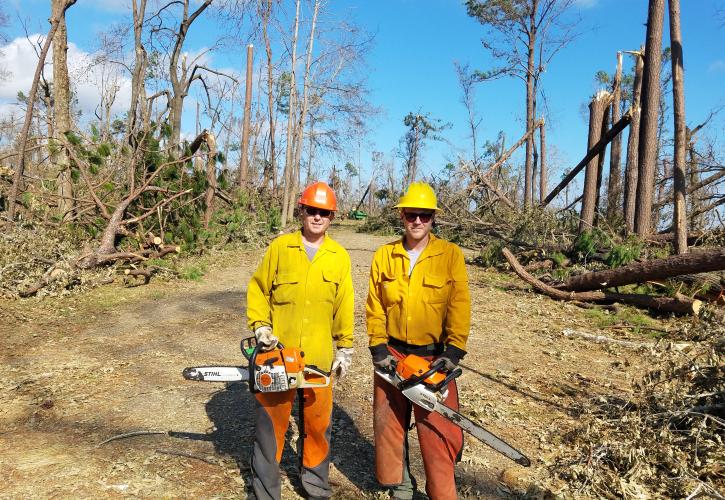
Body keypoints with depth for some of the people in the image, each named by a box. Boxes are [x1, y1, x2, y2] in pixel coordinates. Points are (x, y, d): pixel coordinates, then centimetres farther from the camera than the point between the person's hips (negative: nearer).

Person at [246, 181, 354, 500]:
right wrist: (260, 326, -8)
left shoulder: (339, 256, 3)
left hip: (319, 357, 2)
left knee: (318, 424, 13)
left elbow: (343, 307, 6)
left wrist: (345, 348, 8)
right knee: (271, 423, 9)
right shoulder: (280, 247, -2)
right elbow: (258, 290, 3)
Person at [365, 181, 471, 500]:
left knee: (438, 432, 2)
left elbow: (459, 306, -10)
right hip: (393, 354, 3)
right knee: (388, 422, 14)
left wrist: (453, 351, -17)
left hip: (433, 356, -2)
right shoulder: (384, 256, 0)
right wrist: (378, 348, -7)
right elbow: (374, 307, 0)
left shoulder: (450, 255, -5)